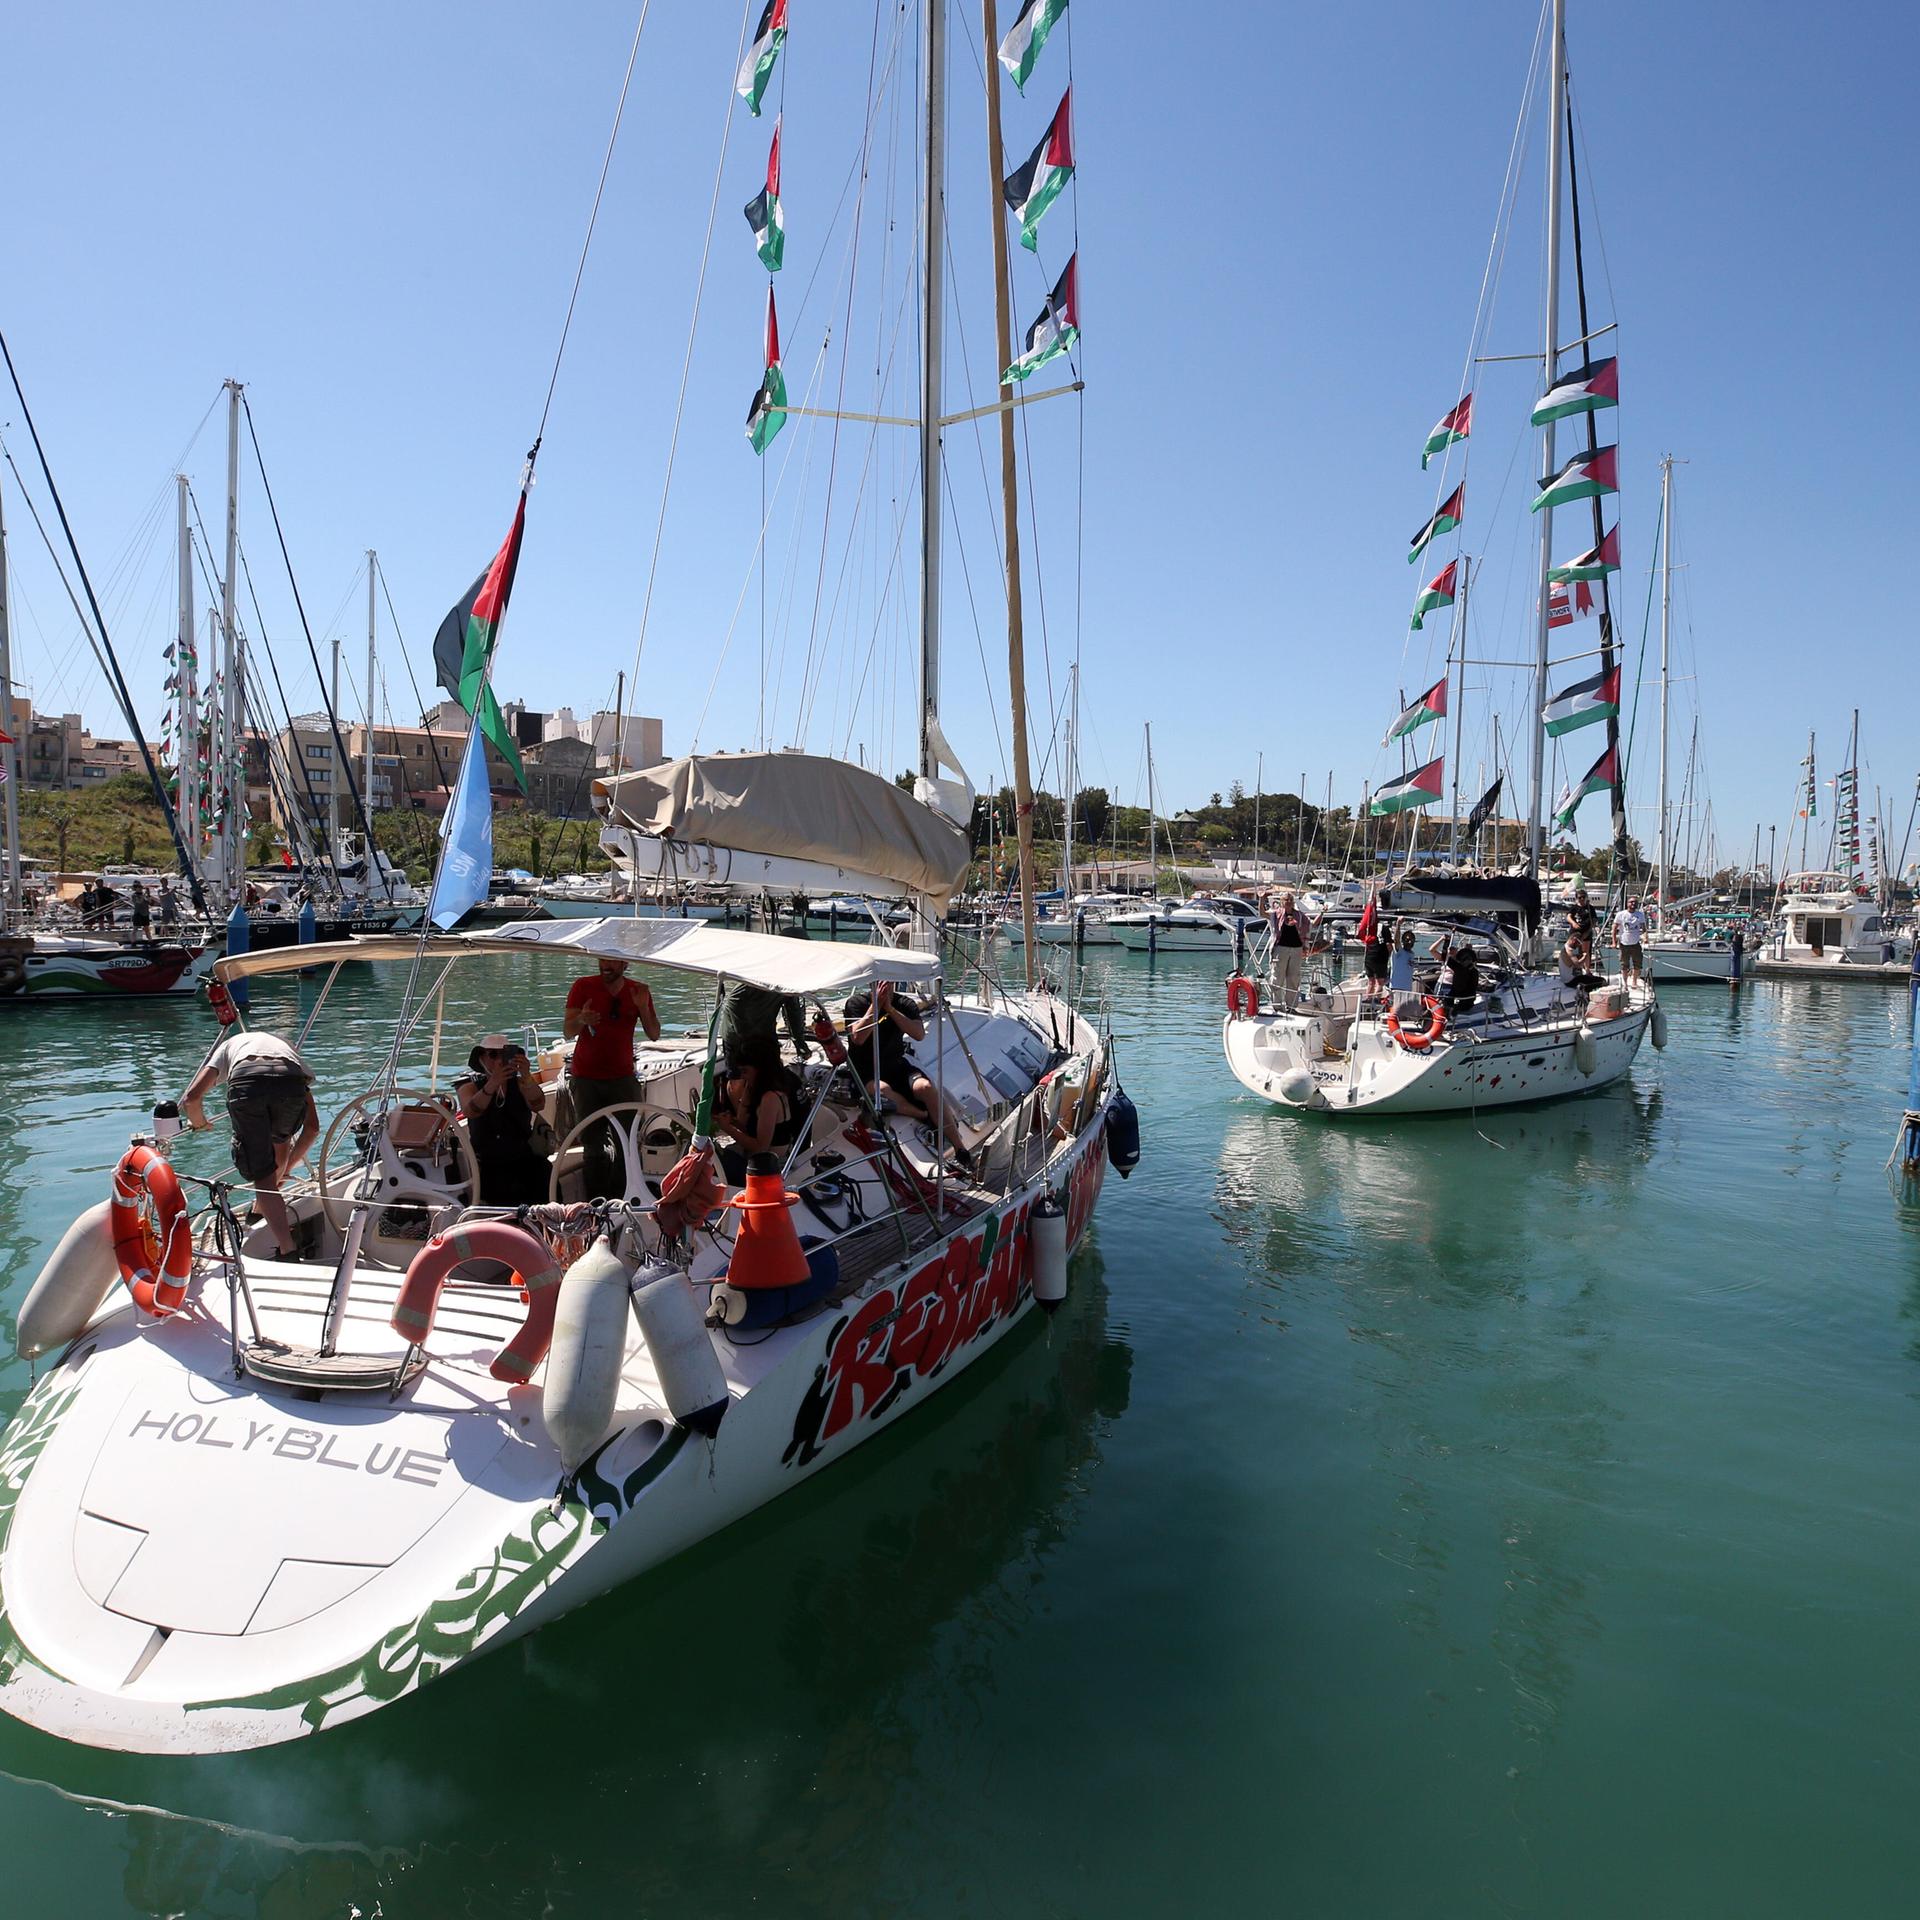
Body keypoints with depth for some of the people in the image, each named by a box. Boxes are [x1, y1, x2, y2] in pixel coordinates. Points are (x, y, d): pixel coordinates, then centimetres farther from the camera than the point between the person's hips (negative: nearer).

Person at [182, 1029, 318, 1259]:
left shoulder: (229, 1045, 42)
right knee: (281, 1138, 36)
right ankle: (263, 1208, 47)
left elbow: (191, 1098, 22)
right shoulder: (288, 1048, 43)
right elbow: (312, 1127, 34)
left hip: (246, 1084, -2)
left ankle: (287, 1250, -2)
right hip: (290, 1082, 2)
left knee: (262, 1177, 7)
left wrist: (200, 1124, 44)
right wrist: (285, 1168, 46)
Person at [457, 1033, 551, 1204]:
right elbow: (470, 1111, -18)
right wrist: (493, 1083, -34)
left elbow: (538, 1105, -12)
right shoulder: (471, 1084, 5)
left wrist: (526, 1076, -29)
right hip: (488, 1163, -2)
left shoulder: (519, 1082, 9)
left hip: (523, 1156, 2)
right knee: (510, 1191, -30)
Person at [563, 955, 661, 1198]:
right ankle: (598, 1202, 7)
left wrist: (643, 1007, -17)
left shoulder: (638, 991, 3)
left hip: (622, 1077, 1)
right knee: (593, 1144, -1)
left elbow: (654, 1035, 0)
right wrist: (581, 1020, -29)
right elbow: (568, 1033, -6)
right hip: (586, 1077, -1)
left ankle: (620, 1201, 3)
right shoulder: (583, 986, -3)